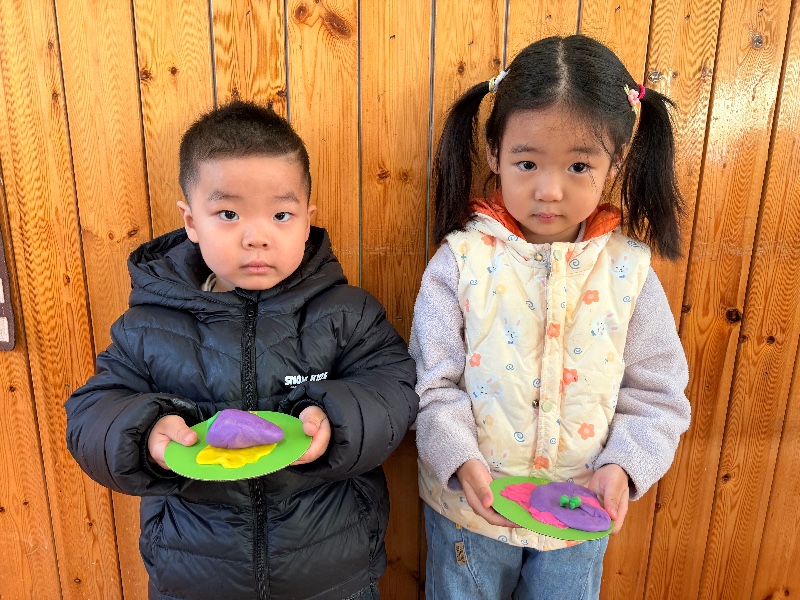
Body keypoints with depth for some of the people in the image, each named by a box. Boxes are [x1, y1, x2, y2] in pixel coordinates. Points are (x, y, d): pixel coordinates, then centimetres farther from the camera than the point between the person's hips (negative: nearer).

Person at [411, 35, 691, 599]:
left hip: (581, 512, 2)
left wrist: (622, 467, -16)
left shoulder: (628, 269, -9)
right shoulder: (461, 261, -15)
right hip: (470, 504, -1)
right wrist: (461, 460, -24)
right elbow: (432, 383, -12)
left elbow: (656, 396, -3)